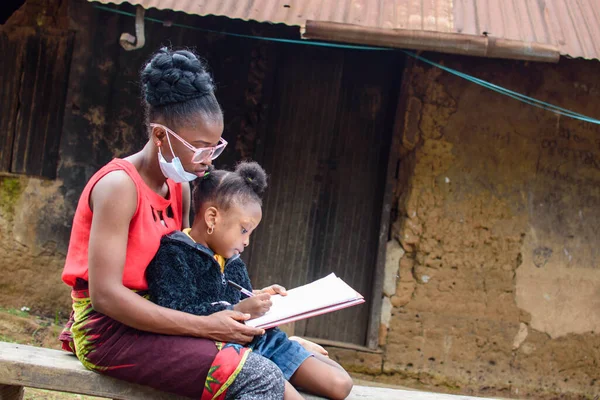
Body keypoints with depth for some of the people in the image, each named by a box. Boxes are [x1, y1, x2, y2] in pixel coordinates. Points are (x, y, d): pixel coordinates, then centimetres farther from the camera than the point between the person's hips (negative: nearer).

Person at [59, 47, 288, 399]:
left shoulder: (180, 188, 10)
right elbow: (105, 293, -22)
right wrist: (205, 326, -23)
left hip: (147, 317, 9)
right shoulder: (119, 185, -15)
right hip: (108, 329, -9)